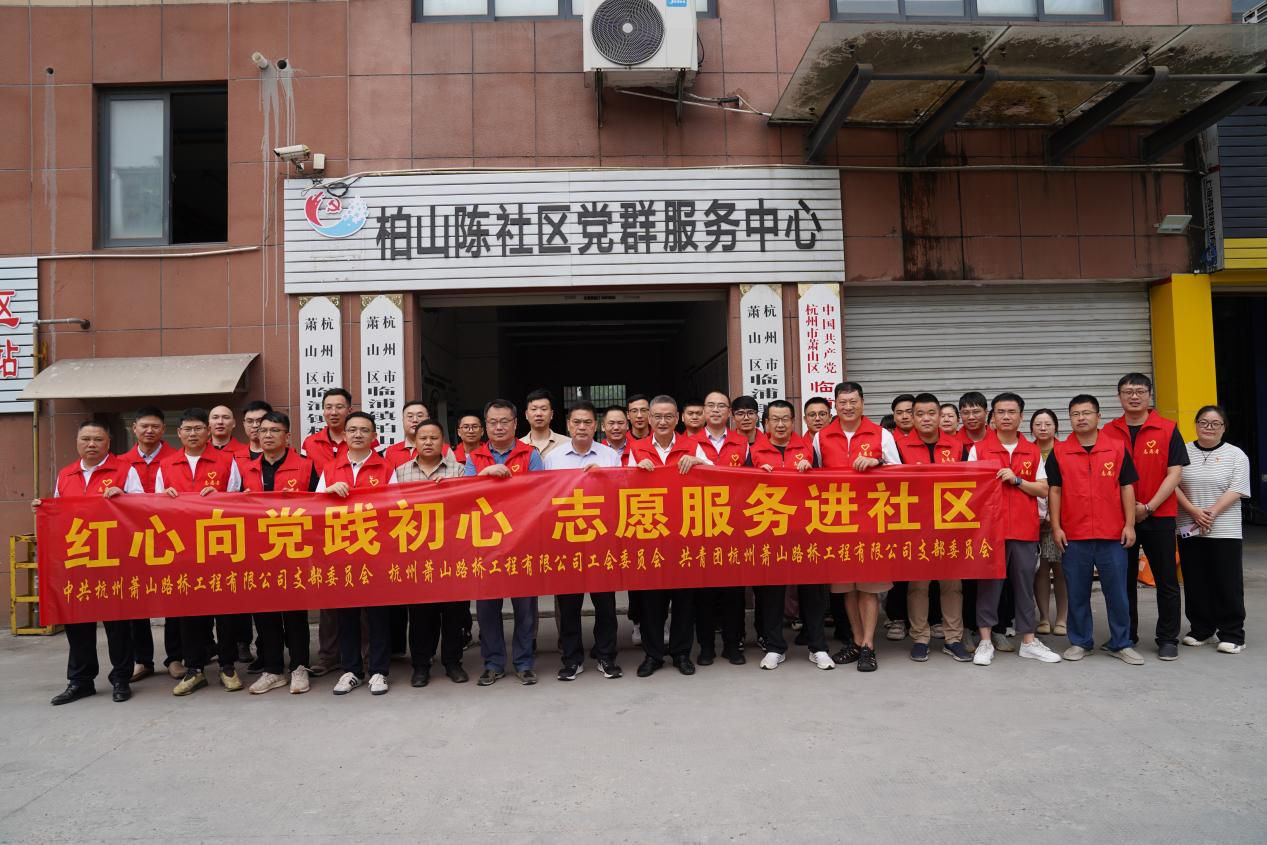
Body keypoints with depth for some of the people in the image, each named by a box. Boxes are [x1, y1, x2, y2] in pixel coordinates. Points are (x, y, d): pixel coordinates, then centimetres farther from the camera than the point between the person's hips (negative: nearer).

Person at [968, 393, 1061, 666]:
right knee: (988, 584, 1)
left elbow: (1043, 490, 5)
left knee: (1025, 584, 9)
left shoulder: (1033, 452, 9)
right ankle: (986, 642, 8)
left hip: (1025, 529, 2)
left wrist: (1017, 480, -11)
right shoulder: (978, 449, 2)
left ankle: (1029, 642, 18)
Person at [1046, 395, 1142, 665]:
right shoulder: (1059, 452, 2)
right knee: (1077, 593, 8)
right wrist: (1056, 527, -2)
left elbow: (1127, 488, 5)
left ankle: (1121, 644, 18)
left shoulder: (1117, 448, 3)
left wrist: (1129, 525, -1)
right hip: (1073, 536, 0)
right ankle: (1080, 642, 19)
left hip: (1112, 534, 0)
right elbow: (1054, 491, 3)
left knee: (1117, 591, 6)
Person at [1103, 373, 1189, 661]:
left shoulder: (1168, 429, -2)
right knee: (1124, 579, 10)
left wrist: (1149, 507, -13)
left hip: (1158, 516, -2)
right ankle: (1126, 635, 21)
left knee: (1166, 580, 5)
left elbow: (1175, 473, -6)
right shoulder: (1108, 432, 3)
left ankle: (1168, 639, 16)